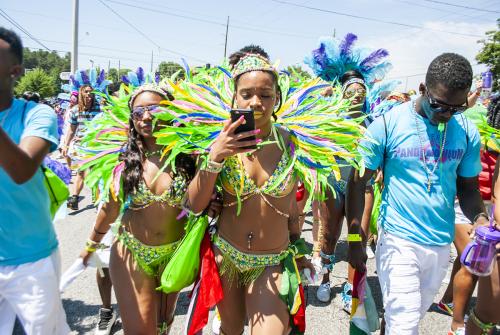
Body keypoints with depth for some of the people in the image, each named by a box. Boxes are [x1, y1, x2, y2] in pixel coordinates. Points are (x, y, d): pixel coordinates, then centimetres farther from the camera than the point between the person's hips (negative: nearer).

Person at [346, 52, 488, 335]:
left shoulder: (467, 131, 0)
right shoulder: (388, 124, -12)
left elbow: (468, 186, 10)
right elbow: (358, 182, -8)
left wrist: (480, 218, -12)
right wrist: (355, 240, -8)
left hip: (442, 243, 5)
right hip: (399, 241, -4)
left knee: (418, 312, 21)